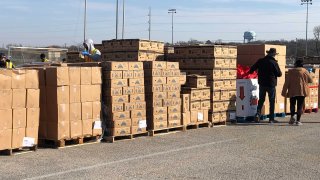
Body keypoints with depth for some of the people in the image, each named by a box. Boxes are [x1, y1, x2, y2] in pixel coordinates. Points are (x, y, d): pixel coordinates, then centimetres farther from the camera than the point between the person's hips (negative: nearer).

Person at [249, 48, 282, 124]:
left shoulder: (260, 61, 1)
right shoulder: (274, 63, -11)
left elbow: (252, 69, 5)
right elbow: (279, 74, -6)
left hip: (262, 84, 4)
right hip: (271, 84, -3)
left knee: (261, 100, 15)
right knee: (272, 101, 6)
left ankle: (258, 113, -5)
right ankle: (271, 118, 6)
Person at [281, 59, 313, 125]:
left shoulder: (291, 71, -1)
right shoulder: (305, 71, -1)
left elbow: (287, 82, -3)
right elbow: (310, 80, 7)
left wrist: (284, 92, 0)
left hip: (292, 92, 1)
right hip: (302, 91, 0)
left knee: (292, 105, 17)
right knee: (300, 106, 3)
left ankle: (292, 117, -1)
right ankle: (298, 120, -2)